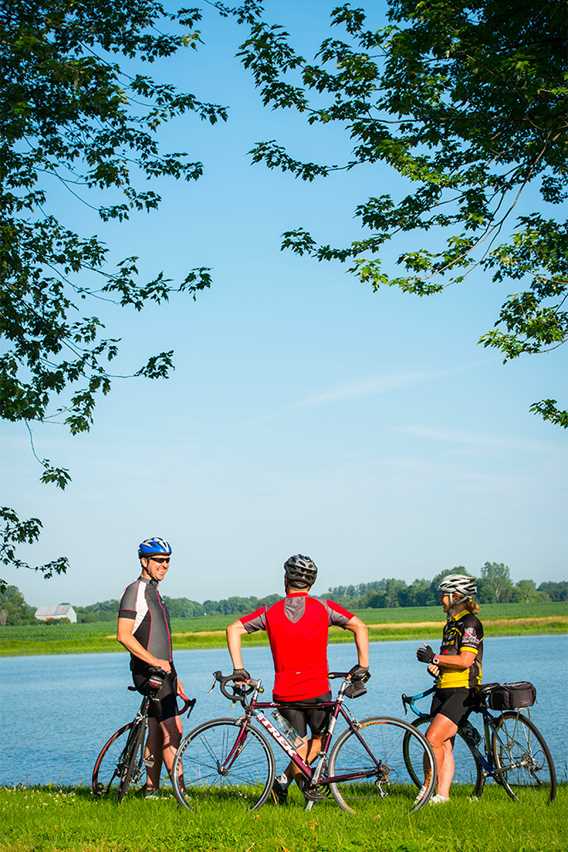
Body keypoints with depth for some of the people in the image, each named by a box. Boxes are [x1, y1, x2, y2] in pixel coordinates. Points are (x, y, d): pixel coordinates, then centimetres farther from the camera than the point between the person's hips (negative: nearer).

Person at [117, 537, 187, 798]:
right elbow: (124, 635, -19)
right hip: (148, 673, -9)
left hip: (162, 671, 9)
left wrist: (174, 676, 22)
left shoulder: (154, 592, 19)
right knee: (173, 731, -12)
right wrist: (154, 661, -24)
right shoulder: (135, 591, -10)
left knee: (157, 733, 10)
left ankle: (151, 790, 15)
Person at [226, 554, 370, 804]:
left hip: (285, 693, 1)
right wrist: (363, 665, 3)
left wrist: (238, 668, 0)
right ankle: (284, 780, 3)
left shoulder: (270, 612, 3)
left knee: (299, 746, 16)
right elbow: (359, 627, -3)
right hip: (317, 690, -1)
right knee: (319, 739, 19)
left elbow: (233, 629, -1)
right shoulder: (323, 607, 0)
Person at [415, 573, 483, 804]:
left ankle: (429, 786, -4)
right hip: (444, 690, 9)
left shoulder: (470, 623, -10)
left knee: (433, 739, -15)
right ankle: (442, 794, 8)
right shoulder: (450, 624, 19)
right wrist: (436, 666, 8)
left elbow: (465, 660, -20)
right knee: (444, 746, 6)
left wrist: (434, 658, -14)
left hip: (462, 692, -9)